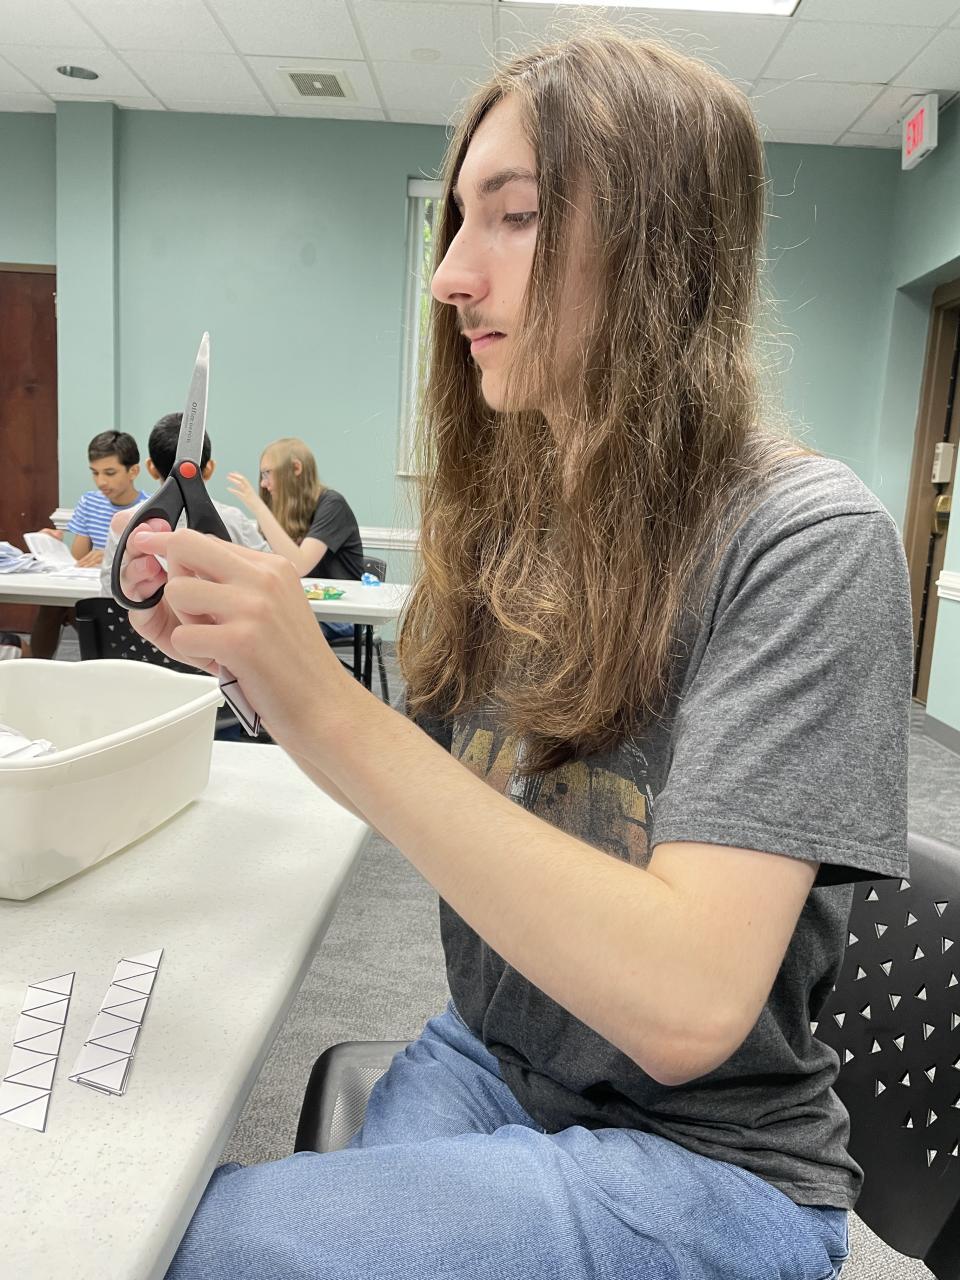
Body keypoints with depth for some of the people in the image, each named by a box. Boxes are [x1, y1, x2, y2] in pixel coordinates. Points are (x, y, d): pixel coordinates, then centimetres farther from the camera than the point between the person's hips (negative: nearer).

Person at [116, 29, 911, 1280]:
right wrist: (253, 657, -9)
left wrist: (329, 703, -30)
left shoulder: (806, 538, -20)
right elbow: (419, 793, 7)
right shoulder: (502, 514, -1)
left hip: (706, 1156, -4)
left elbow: (687, 1006, -28)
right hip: (484, 1060, 5)